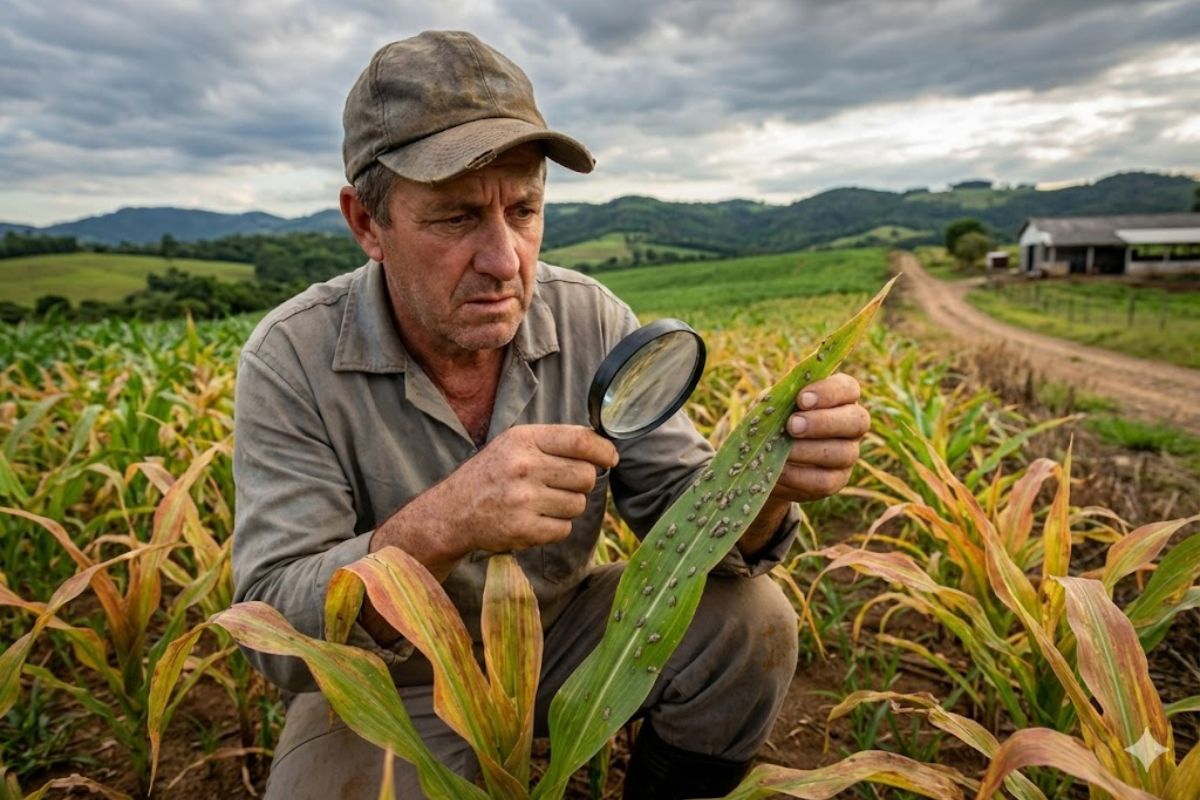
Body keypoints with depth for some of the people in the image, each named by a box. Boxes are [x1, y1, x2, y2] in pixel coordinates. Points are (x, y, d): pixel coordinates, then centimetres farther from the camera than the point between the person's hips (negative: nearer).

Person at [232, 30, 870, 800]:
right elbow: (274, 635, -24)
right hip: (390, 684, -1)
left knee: (750, 625, -16)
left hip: (561, 631, 3)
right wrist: (435, 529, -43)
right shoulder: (292, 362, -21)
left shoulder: (594, 322, -13)